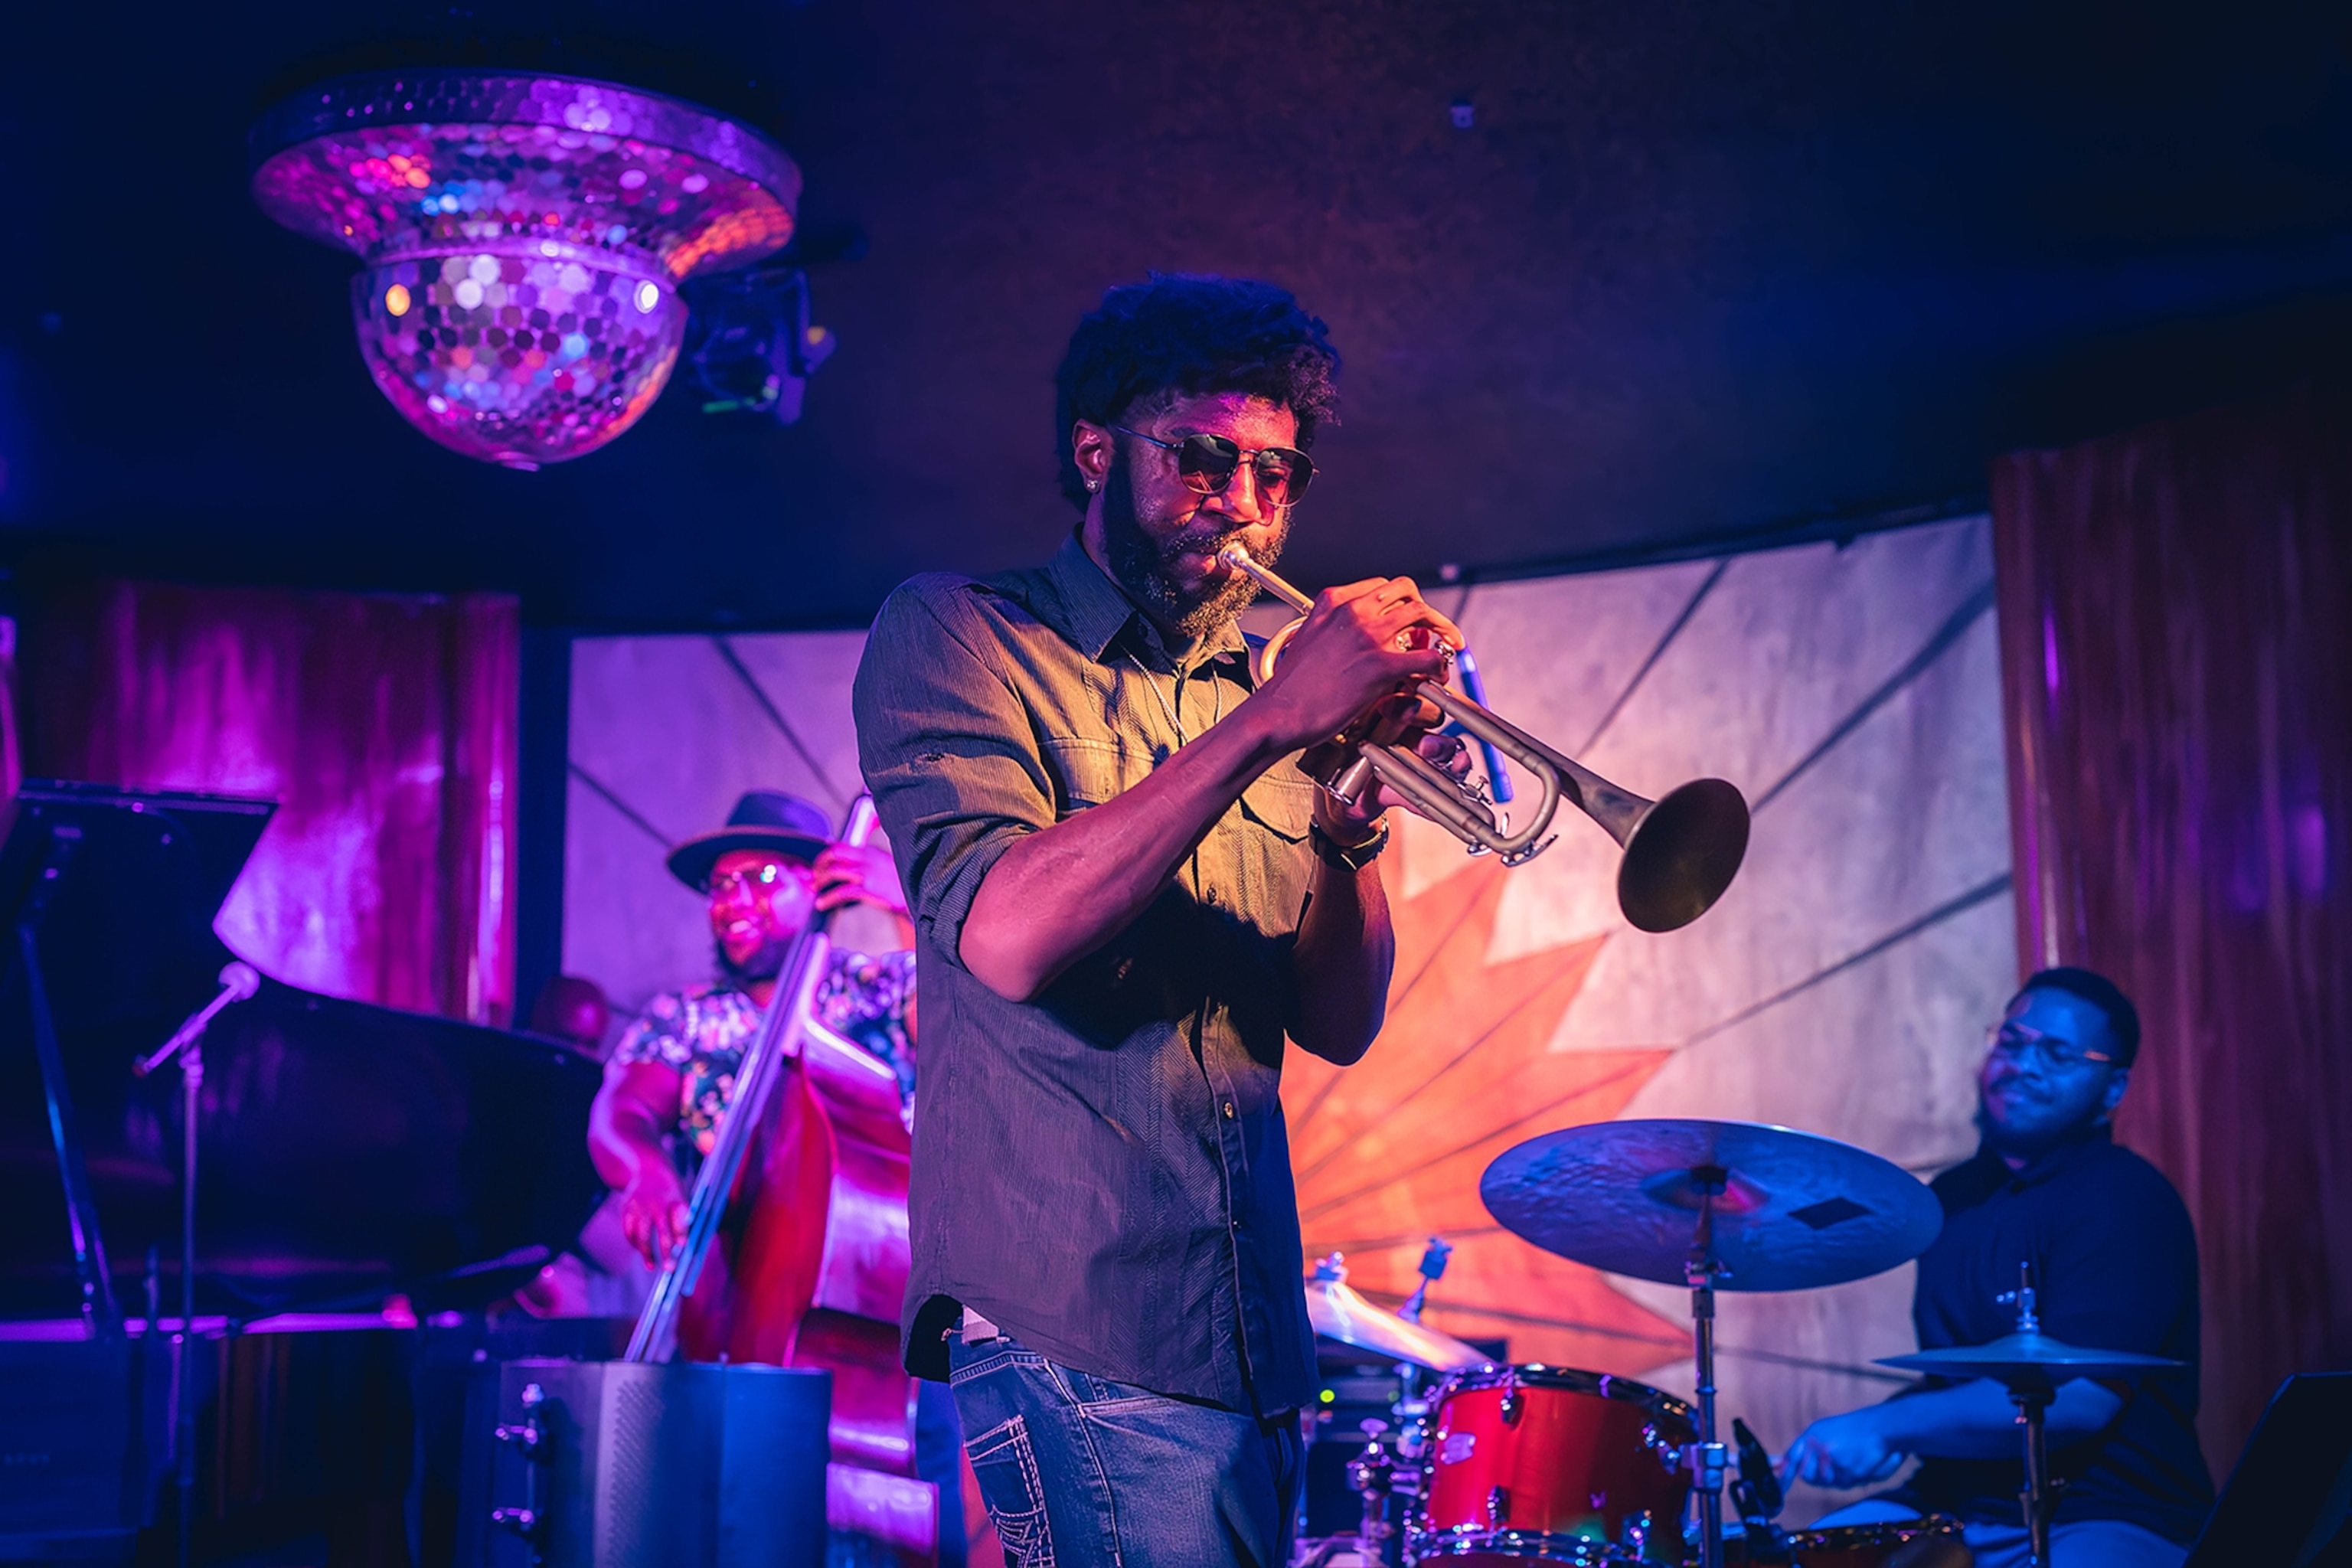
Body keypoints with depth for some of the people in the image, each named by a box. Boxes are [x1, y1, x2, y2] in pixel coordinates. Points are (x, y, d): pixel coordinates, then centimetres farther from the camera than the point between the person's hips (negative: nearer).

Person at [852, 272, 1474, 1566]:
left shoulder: (1257, 688, 15)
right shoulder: (959, 634, -2)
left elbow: (1338, 1024, 9)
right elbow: (1008, 935, -19)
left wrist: (1352, 834, -10)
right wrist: (1276, 721, -21)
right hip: (1076, 1315, -6)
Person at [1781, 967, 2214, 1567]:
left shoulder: (2124, 1201, -12)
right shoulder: (1953, 1195, 13)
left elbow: (2076, 1399, -24)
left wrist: (1887, 1425, -25)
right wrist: (1869, 1434, 3)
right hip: (1955, 1507, 7)